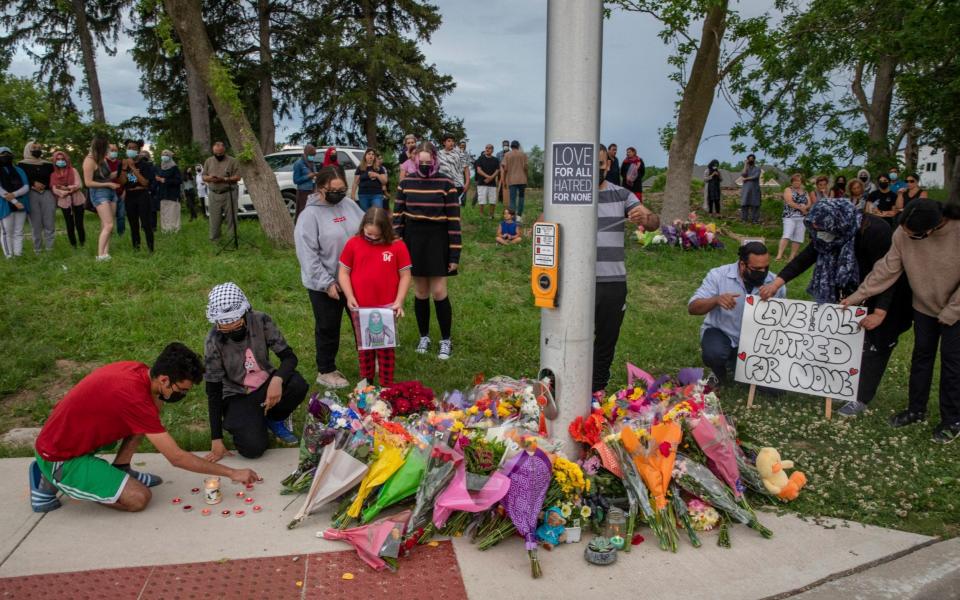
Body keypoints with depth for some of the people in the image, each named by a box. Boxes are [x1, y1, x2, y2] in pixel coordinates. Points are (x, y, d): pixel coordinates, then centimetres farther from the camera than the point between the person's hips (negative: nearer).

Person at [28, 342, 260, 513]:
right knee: (139, 498, -15)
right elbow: (177, 458, -26)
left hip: (66, 434, 8)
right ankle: (52, 482, -1)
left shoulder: (137, 370, -8)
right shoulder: (134, 397, -32)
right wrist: (232, 473, -20)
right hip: (59, 459, -8)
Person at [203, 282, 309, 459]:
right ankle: (244, 422, 12)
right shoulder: (214, 340, -20)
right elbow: (213, 391, -15)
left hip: (265, 385, 2)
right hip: (237, 396, -2)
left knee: (298, 385, -30)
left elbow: (289, 357, -15)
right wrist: (216, 439, -15)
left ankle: (274, 419, 3)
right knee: (253, 448, -25)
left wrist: (277, 379, -39)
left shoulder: (261, 321, -17)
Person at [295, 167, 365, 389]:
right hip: (325, 285, -5)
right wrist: (327, 283, -17)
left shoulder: (350, 206, 1)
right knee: (328, 328, 10)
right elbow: (307, 254, -16)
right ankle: (326, 371, 27)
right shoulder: (310, 214, -14)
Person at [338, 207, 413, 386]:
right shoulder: (353, 244, -3)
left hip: (386, 309, -2)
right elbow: (343, 272, 2)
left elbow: (405, 275, -3)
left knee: (386, 348, 7)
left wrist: (399, 301, -10)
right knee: (364, 347, 15)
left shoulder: (398, 246, -7)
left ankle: (387, 387, 17)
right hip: (361, 309, 2)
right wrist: (350, 297, -9)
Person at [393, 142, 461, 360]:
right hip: (413, 241, 3)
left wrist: (455, 255, -9)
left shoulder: (446, 184, -7)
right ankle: (424, 337, 26)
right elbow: (398, 215, 6)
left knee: (439, 292, -3)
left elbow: (453, 221, -7)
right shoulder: (406, 183, 2)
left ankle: (446, 340, 12)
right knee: (420, 292, 10)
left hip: (437, 241, -2)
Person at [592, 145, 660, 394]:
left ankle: (597, 392, 28)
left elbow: (654, 223, -3)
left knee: (607, 340, 12)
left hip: (614, 282, 2)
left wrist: (646, 218, -27)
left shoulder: (622, 195, 6)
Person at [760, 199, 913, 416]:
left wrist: (880, 313, -37)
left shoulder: (874, 232, -34)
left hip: (888, 294, -7)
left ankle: (862, 399, 3)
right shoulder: (834, 231, -15)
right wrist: (777, 283, -23)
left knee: (877, 343, -3)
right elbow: (805, 258, -14)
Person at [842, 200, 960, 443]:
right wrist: (859, 295, -11)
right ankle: (916, 409, 29)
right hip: (924, 306, 4)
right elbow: (887, 269, -10)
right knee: (921, 356, 14)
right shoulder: (903, 234, -20)